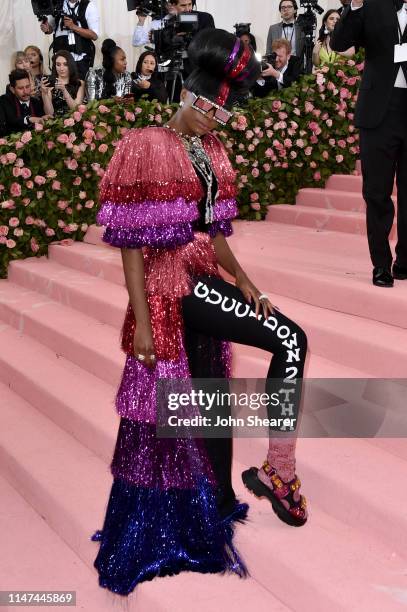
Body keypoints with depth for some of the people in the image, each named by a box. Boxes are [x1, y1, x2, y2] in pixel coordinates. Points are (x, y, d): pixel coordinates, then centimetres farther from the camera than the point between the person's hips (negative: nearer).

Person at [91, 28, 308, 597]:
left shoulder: (212, 153, 11)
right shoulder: (146, 147, -10)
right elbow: (130, 242, -13)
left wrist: (243, 280, 3)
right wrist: (141, 321, -17)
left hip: (204, 281, 7)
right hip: (171, 287, -7)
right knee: (290, 339, -15)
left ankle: (221, 508, 30)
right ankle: (278, 469, -5)